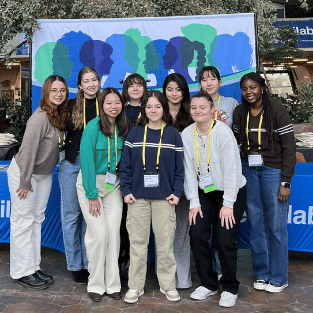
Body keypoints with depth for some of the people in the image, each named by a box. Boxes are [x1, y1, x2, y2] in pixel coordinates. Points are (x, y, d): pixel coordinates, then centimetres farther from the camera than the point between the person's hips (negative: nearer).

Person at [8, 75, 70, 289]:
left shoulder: (61, 115, 1)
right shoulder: (40, 117, -24)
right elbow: (28, 150, -23)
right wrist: (25, 183, -19)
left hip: (44, 174, 8)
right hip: (23, 172, -8)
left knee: (37, 219, 13)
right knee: (23, 221, 0)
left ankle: (34, 267, 24)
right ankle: (22, 272, 11)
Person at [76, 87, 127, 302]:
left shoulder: (123, 129, 2)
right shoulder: (93, 127, -13)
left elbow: (124, 159, 9)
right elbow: (86, 160, -15)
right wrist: (92, 195, -15)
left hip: (113, 184, 4)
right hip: (90, 182, -4)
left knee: (114, 231, -1)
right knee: (99, 232, -8)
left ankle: (113, 284, 11)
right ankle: (96, 284, 9)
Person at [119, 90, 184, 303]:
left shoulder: (173, 135, 5)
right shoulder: (134, 133, 5)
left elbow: (179, 167, 5)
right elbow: (125, 165, 5)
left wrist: (176, 192, -4)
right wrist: (126, 190, -3)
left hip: (164, 198, 0)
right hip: (138, 197, 0)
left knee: (165, 242, 5)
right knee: (138, 242, 6)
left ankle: (168, 285, 22)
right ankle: (135, 286, 19)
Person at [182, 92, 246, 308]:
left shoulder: (223, 132, -19)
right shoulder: (187, 134, -4)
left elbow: (232, 169, -18)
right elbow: (189, 170, -2)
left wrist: (227, 204, -18)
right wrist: (194, 202, -4)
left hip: (232, 192, -4)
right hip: (205, 193, 5)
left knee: (225, 240, -9)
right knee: (197, 234, -4)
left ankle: (230, 289, 15)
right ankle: (209, 284, 18)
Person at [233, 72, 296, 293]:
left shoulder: (277, 112, -7)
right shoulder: (239, 112, 7)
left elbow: (289, 148, -8)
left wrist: (285, 182, -12)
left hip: (273, 171, -4)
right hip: (249, 170, 4)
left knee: (276, 225, 0)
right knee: (255, 223, 8)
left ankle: (278, 278, 15)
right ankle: (262, 274, 22)